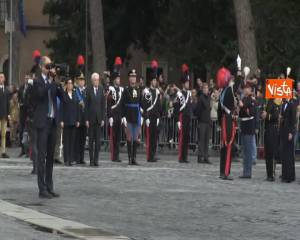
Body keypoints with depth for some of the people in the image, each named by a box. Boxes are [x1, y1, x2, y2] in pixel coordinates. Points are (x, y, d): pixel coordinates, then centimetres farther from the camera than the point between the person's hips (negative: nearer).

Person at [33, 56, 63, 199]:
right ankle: (42, 189, -6)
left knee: (50, 156, 10)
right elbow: (41, 94, -23)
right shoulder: (38, 82, -5)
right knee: (42, 156, -6)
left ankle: (49, 187, 16)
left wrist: (56, 81, -9)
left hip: (53, 121, 6)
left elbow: (61, 95, 0)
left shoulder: (53, 82, 12)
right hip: (42, 122, -6)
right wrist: (50, 80, -19)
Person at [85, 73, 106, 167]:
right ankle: (91, 160, 6)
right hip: (91, 118, -2)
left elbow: (103, 105, 6)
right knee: (91, 139, 3)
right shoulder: (88, 90, -2)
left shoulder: (101, 89, 4)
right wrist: (86, 119, -5)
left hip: (99, 118, 2)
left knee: (98, 140, 1)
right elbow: (86, 105, -1)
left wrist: (103, 118, 1)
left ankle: (96, 159, 5)